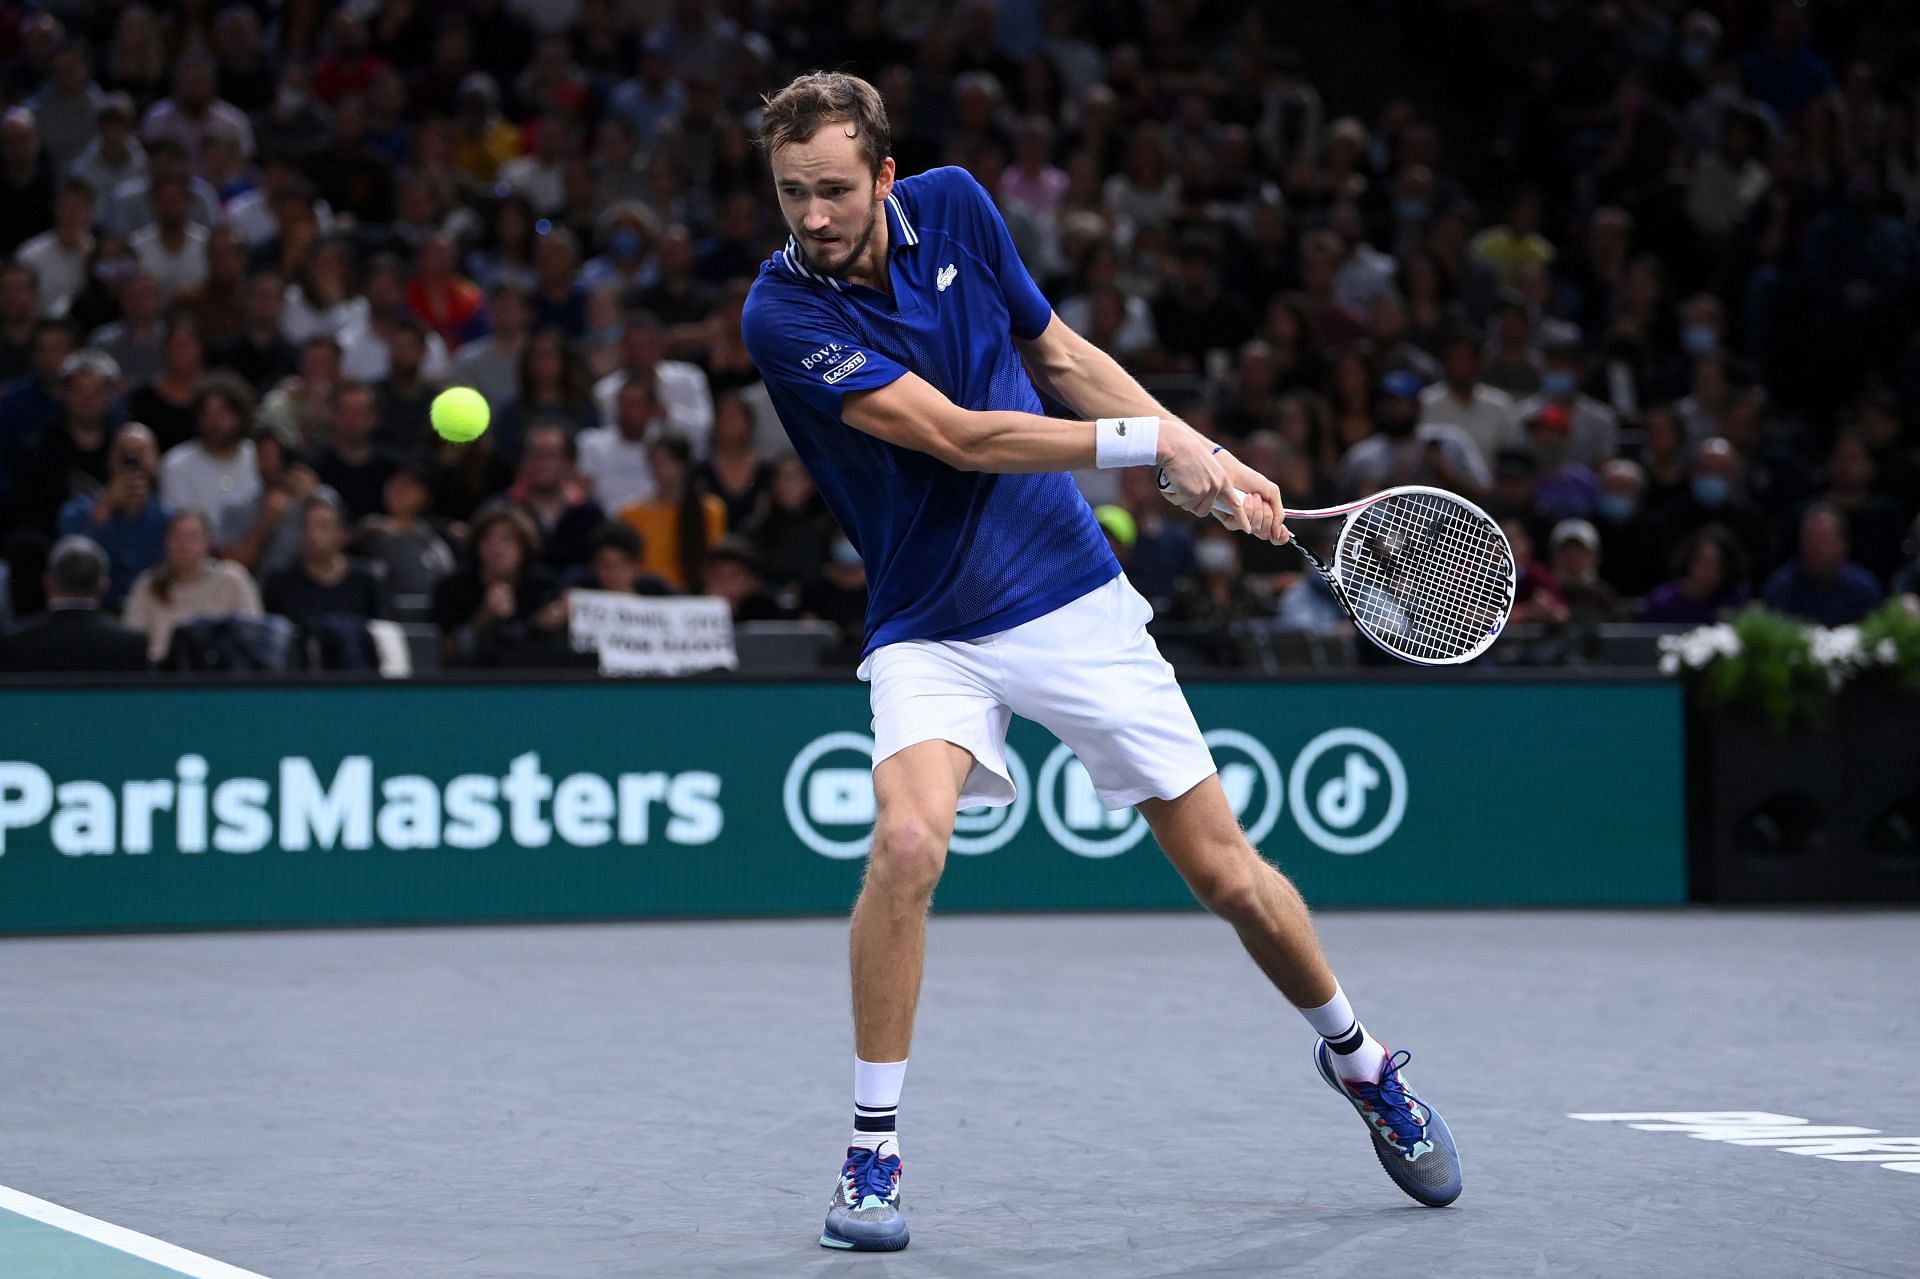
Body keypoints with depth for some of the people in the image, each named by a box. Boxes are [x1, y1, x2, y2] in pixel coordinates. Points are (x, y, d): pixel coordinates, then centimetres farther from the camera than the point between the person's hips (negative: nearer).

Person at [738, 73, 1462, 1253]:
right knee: (908, 840, -30)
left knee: (1227, 873, 6)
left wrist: (1211, 458, 5)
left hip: (1075, 601, 3)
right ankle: (872, 1153, -14)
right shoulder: (784, 314, -17)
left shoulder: (954, 207, -4)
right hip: (929, 633, -3)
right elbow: (957, 435, -23)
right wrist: (1152, 441, -19)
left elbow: (1058, 354, 11)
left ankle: (1357, 1058, 34)